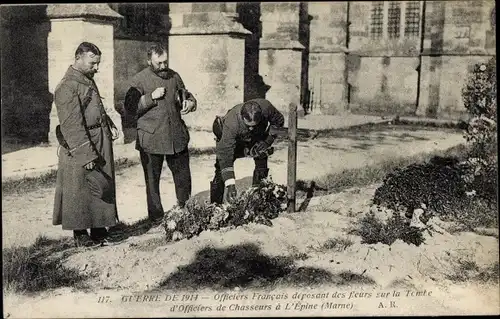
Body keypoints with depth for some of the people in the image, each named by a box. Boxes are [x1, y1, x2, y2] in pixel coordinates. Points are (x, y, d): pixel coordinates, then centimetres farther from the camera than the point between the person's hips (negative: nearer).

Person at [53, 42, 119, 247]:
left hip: (101, 141, 9)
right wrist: (87, 154, -22)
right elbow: (72, 125, -20)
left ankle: (99, 229, 25)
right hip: (81, 146, -9)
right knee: (81, 190, 2)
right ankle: (80, 234, 15)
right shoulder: (67, 87, -16)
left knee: (103, 186, 14)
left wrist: (110, 125, 8)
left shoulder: (88, 80, 13)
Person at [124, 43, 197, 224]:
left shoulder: (174, 76, 8)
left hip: (177, 137, 4)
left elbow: (186, 95, 22)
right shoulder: (139, 80, -5)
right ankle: (156, 218, 19)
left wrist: (190, 102, -2)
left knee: (183, 176, 10)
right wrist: (151, 97, -17)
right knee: (152, 180, 7)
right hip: (151, 139, -3)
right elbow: (129, 110, -8)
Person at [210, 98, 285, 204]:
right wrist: (230, 184, -47)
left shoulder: (266, 107, -36)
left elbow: (278, 121, -11)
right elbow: (225, 155, -43)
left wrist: (268, 140, -21)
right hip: (231, 140, -3)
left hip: (257, 138, 3)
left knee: (262, 167, -8)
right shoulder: (231, 123, -44)